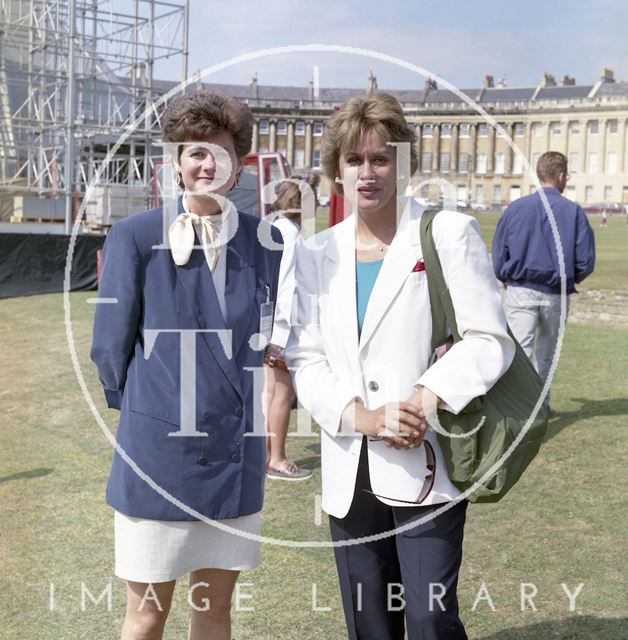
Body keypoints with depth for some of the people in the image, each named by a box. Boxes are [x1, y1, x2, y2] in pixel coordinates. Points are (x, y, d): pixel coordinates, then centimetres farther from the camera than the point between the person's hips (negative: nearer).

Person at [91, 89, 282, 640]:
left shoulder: (264, 242, 2)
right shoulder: (136, 237, -9)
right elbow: (111, 345, -3)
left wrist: (253, 419, 11)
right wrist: (144, 413, 6)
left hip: (237, 451, 4)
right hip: (158, 451, -3)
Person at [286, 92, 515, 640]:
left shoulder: (449, 234, -2)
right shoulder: (317, 255, 10)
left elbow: (488, 340, -7)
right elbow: (305, 358, 5)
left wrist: (423, 403, -19)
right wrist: (360, 417, -12)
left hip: (426, 467, -4)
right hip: (350, 474, 4)